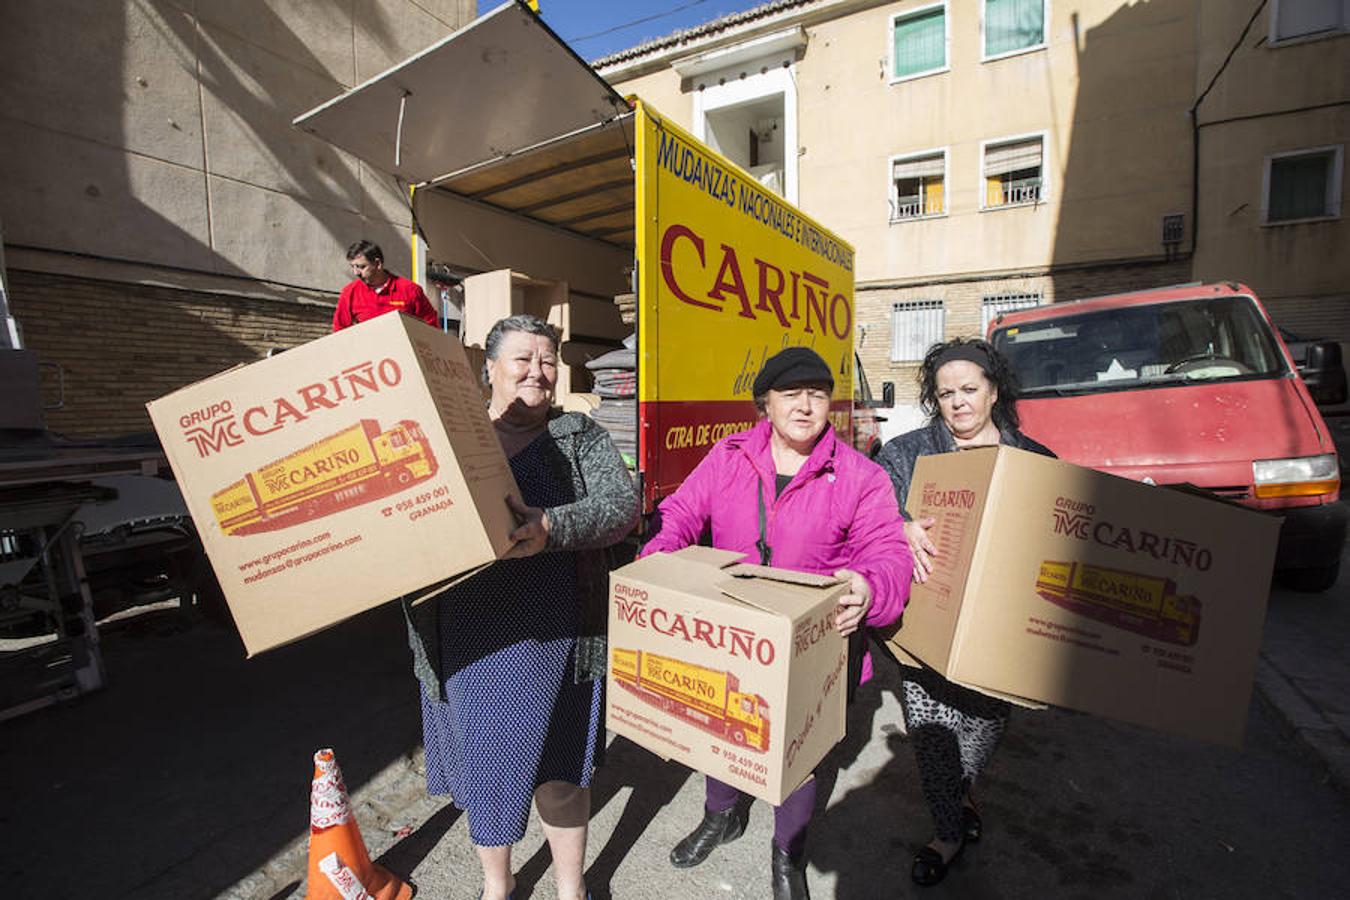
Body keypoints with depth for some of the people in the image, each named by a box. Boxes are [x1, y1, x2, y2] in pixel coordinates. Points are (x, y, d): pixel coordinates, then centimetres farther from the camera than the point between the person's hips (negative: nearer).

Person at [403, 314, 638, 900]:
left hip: (552, 638, -1)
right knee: (481, 762, 18)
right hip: (466, 641, 2)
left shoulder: (579, 436, 1)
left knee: (558, 765, 13)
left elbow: (623, 503, -12)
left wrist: (551, 528, -29)